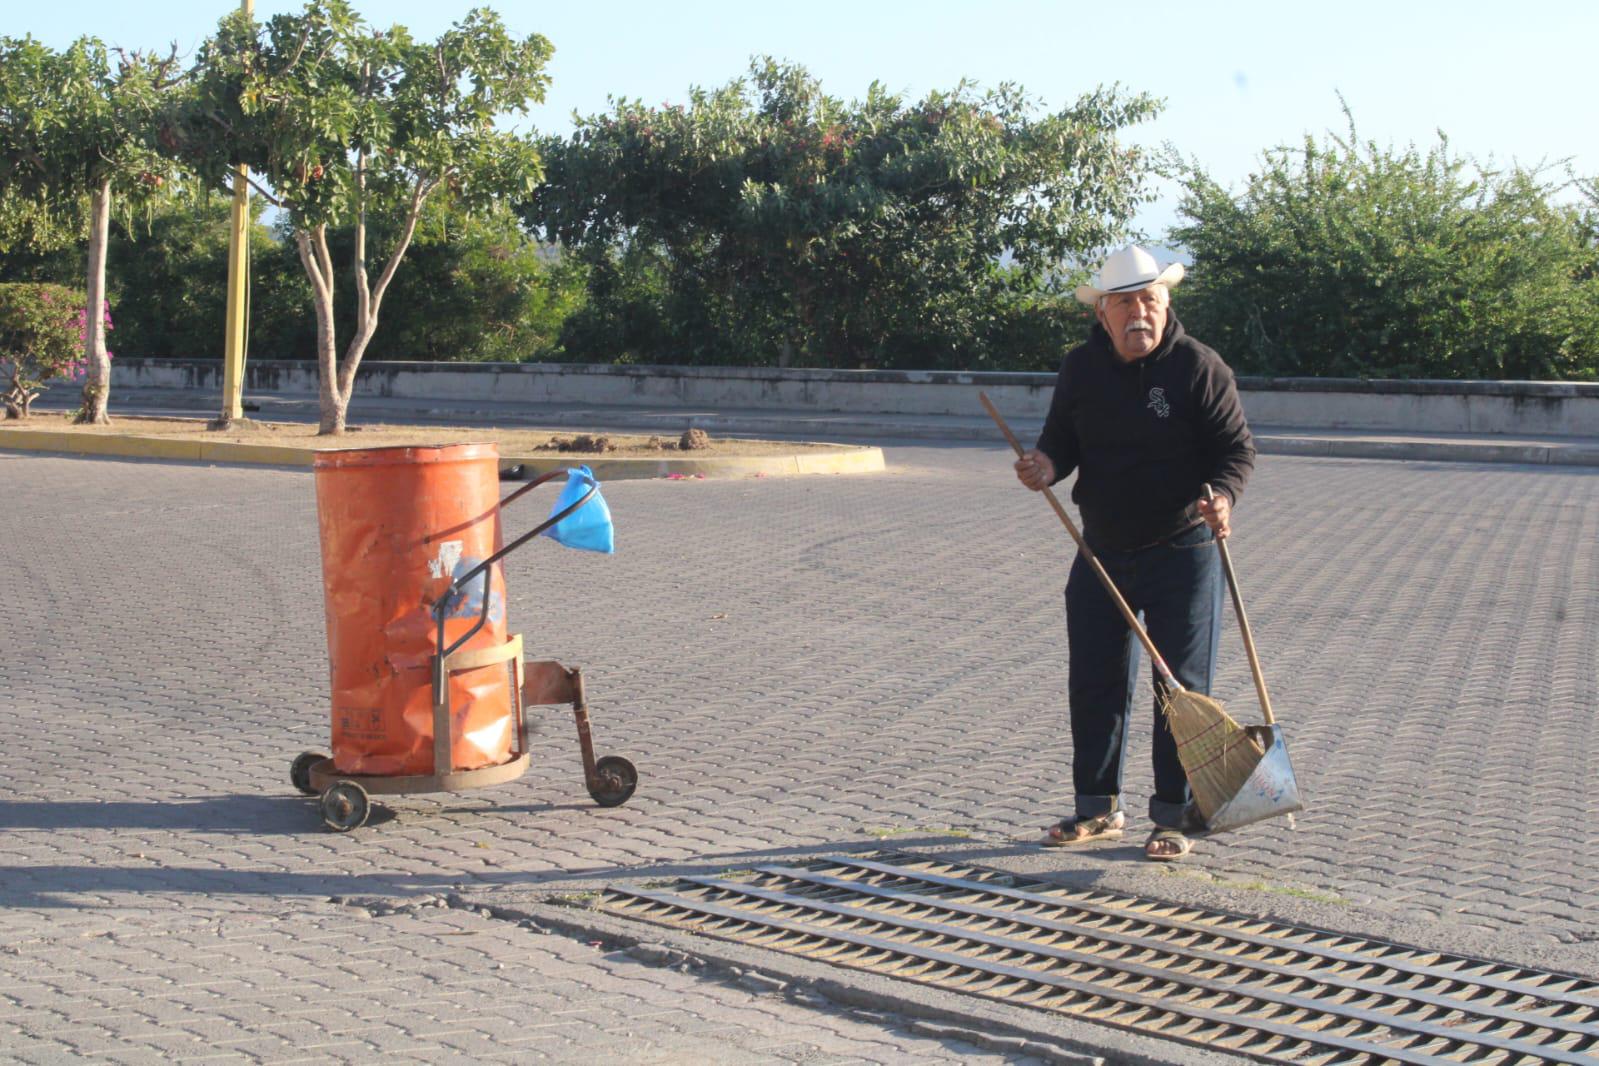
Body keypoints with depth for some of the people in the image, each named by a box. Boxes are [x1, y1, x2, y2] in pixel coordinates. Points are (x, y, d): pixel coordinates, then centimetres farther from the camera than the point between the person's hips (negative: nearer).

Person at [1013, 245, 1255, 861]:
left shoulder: (1198, 367, -9)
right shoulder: (1080, 369, 3)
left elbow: (1237, 447, -7)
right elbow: (1063, 438, 13)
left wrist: (1222, 494, -27)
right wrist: (1047, 465, -11)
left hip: (1182, 554, -4)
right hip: (1102, 555, 4)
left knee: (1182, 687, 1)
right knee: (1093, 682, 8)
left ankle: (1175, 816, 13)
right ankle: (1099, 808, 23)